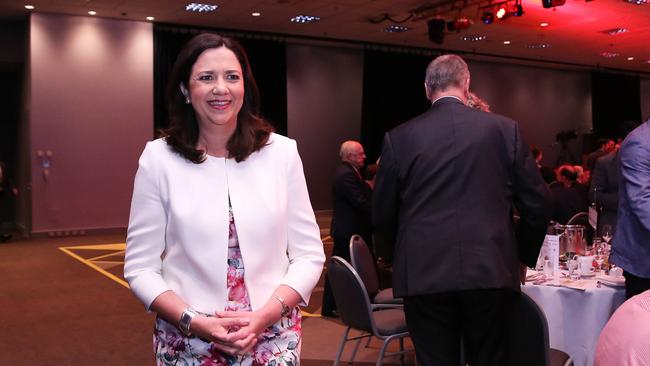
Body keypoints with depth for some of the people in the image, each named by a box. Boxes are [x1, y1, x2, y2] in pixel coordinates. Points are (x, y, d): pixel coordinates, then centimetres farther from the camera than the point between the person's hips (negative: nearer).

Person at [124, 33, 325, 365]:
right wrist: (193, 322, -15)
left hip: (273, 338, 1)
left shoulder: (281, 152, -3)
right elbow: (140, 267, -3)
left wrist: (266, 315, -14)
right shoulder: (159, 158, -5)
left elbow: (308, 254, -1)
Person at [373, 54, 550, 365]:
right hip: (492, 270, 1)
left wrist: (394, 258, 21)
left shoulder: (398, 138, 0)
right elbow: (536, 202, 3)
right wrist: (524, 256, 18)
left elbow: (382, 213, 4)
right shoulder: (504, 129, 2)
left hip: (423, 274, 0)